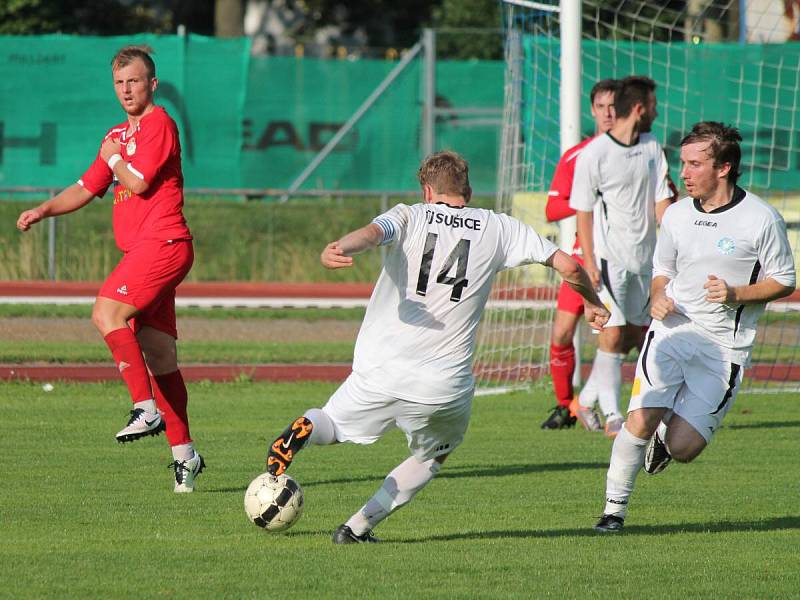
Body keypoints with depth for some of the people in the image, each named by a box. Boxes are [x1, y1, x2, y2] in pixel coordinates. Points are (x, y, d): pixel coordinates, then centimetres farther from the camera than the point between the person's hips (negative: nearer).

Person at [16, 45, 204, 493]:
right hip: (142, 249, 9)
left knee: (107, 313, -22)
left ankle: (147, 409, -21)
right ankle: (184, 454, 7)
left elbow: (138, 182, -16)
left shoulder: (159, 124, -5)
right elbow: (86, 189, 25)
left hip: (162, 243, -9)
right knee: (159, 355, 6)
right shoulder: (118, 135, 23)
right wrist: (43, 210, 10)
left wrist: (113, 158, 3)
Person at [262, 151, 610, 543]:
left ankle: (304, 430, -14)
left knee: (332, 425, 24)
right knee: (431, 458, 28)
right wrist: (592, 303, 27)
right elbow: (567, 265, 8)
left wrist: (336, 249, -39)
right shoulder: (497, 228, 8)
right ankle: (357, 527, 13)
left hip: (378, 373, 0)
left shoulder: (409, 217, 5)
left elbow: (372, 233, -19)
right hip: (446, 386, 0)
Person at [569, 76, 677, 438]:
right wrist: (589, 262, -12)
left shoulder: (652, 148, 8)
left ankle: (586, 401, 24)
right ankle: (612, 417, -7)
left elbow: (661, 202, 7)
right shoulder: (593, 154, -9)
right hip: (608, 257, -7)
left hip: (643, 258, 7)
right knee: (612, 334, -12)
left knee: (637, 334, 10)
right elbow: (584, 212, -6)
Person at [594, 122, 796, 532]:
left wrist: (736, 294, -16)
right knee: (639, 422, -15)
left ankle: (668, 433, 29)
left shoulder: (760, 219, -6)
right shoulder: (676, 215, 7)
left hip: (723, 348, -3)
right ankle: (615, 509, 0)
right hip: (671, 331, 3)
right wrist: (658, 298, -2)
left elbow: (784, 281, 1)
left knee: (682, 448, -7)